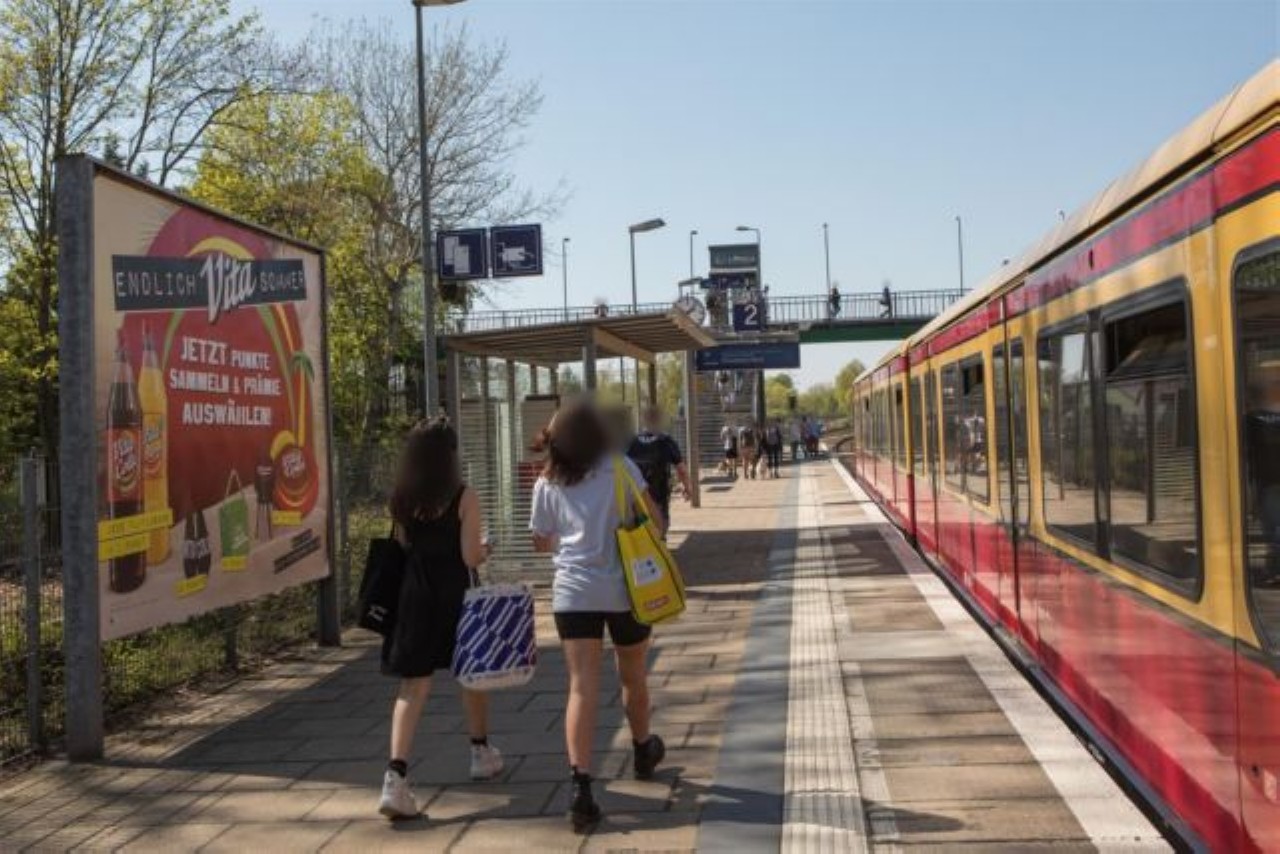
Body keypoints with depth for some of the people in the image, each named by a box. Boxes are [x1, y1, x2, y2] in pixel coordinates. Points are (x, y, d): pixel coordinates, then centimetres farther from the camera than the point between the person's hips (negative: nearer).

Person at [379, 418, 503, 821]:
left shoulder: (402, 500, 1)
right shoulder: (464, 498, -11)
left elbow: (402, 547, 8)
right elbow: (471, 557, -14)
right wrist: (485, 549, 7)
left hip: (414, 594, 3)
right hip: (455, 596, -2)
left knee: (413, 685, 1)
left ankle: (396, 777, -13)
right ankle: (481, 753, 36)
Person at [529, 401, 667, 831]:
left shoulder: (547, 483, 5)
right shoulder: (620, 466, -1)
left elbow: (542, 542, 13)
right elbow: (654, 518, -1)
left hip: (573, 591, 1)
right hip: (624, 588, 0)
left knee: (582, 687, -3)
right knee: (633, 676, 20)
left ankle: (580, 784, -16)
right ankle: (642, 752, 43)